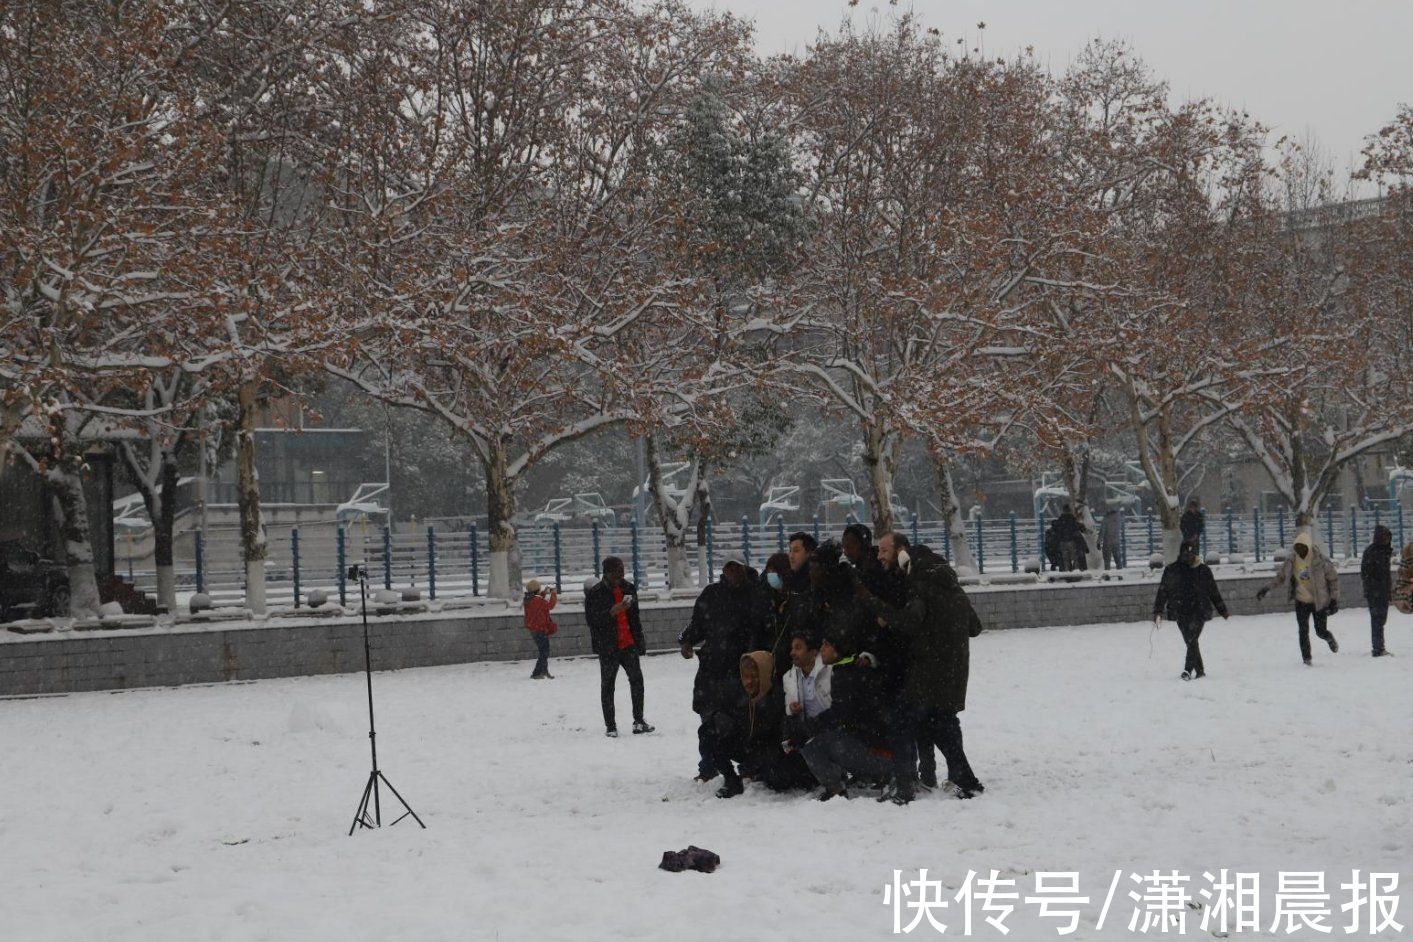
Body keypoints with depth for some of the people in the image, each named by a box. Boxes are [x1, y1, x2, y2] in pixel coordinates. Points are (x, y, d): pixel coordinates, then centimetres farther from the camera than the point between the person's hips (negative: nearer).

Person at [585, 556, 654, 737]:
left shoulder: (629, 588, 11)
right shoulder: (595, 593, -5)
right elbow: (591, 619, -11)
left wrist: (639, 642, 14)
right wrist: (612, 612, -22)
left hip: (629, 644, 4)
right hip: (608, 647, -4)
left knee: (637, 680, 0)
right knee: (607, 685, 2)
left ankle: (639, 721, 10)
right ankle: (610, 725, 8)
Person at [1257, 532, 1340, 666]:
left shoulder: (1320, 560, -15)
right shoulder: (1291, 561, -5)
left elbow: (1333, 579, -5)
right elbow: (1280, 577, 10)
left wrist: (1334, 599, -8)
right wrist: (1266, 588, 0)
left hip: (1320, 602, -2)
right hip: (1301, 602, 2)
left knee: (1321, 631, 2)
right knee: (1303, 631, -5)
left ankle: (1331, 640, 38)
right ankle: (1306, 658, 9)